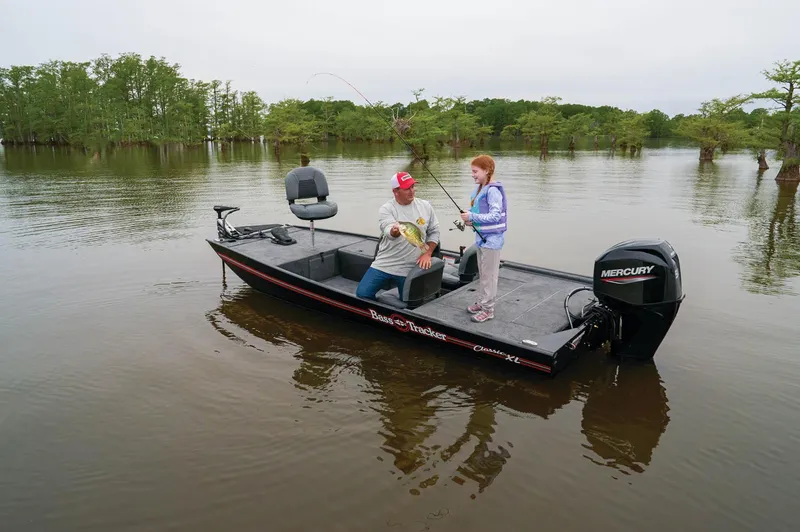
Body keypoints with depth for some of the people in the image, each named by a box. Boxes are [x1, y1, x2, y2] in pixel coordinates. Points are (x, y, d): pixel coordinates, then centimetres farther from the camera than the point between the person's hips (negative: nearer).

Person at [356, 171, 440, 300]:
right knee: (362, 294, -12)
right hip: (383, 265, -2)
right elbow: (389, 232, -25)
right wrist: (395, 231, -49)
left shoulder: (425, 206, 3)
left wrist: (427, 253, -4)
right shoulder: (386, 209, -8)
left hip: (410, 269, 2)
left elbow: (434, 232, 10)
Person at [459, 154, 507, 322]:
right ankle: (481, 302, 30)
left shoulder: (493, 190, -19)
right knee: (482, 273, 18)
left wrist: (472, 217, -23)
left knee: (489, 274, 0)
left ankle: (488, 309, 10)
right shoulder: (478, 189, 8)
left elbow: (496, 215, -23)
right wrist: (471, 220, 0)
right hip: (481, 236, 9)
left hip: (492, 238, -9)